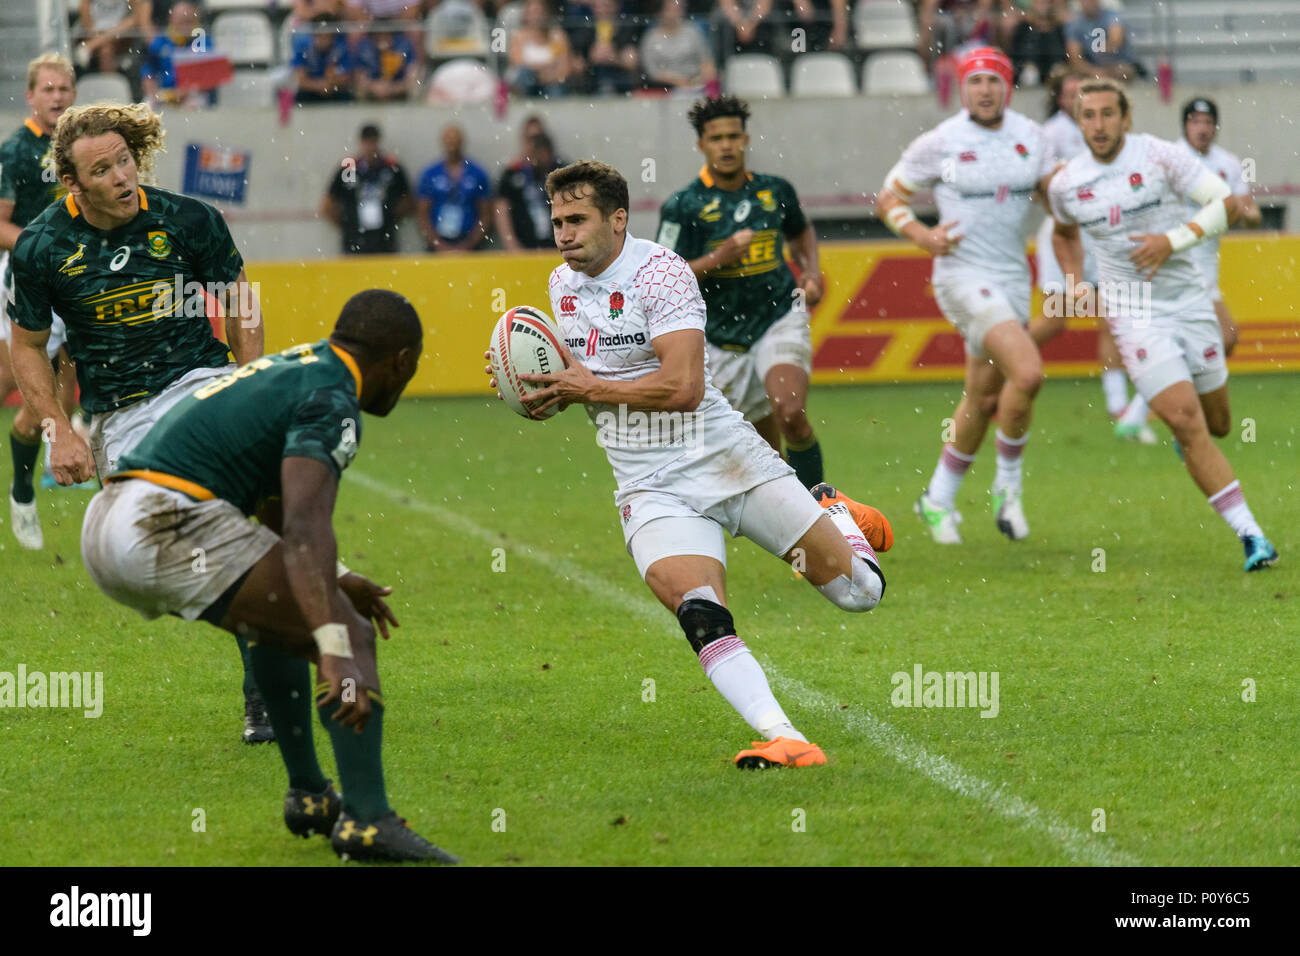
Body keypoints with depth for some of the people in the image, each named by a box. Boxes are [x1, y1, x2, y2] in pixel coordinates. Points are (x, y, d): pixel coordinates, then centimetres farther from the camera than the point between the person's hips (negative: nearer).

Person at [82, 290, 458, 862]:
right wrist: (336, 652, -30)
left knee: (277, 619, 31)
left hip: (105, 522, 10)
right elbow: (305, 530, -22)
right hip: (168, 522, -10)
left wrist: (334, 578, 46)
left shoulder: (288, 368, 24)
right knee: (353, 633, -7)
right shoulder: (331, 403, -6)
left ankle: (308, 796, 33)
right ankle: (368, 823, -14)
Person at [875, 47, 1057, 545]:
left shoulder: (1029, 136, 4)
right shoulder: (940, 143, -7)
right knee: (1027, 373, -22)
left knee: (984, 399, 12)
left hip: (1014, 278, 6)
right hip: (964, 275, -6)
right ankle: (1007, 484, -2)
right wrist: (921, 236, -15)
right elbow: (887, 199, 2)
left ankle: (939, 499, 29)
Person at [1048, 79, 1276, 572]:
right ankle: (1250, 535, -14)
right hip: (1135, 314, -1)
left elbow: (1229, 205, -12)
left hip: (1189, 302, 1)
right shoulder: (1067, 184, 0)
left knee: (1216, 423, 13)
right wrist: (1074, 282, 9)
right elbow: (1064, 232, 24)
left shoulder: (1160, 156, -9)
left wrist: (1174, 240, -21)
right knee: (1187, 423, -15)